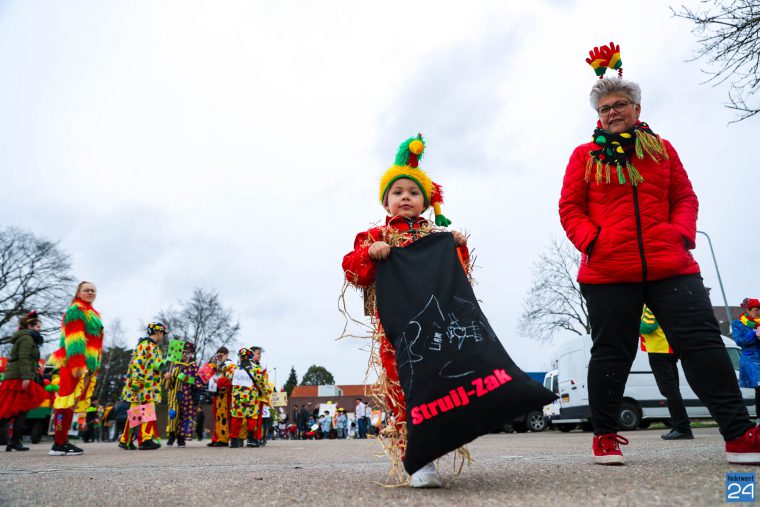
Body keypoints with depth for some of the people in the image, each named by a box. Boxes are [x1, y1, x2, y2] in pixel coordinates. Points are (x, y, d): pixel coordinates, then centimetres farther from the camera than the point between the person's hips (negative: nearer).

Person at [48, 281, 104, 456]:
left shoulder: (93, 314, 22)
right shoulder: (75, 310, -5)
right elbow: (73, 338, -16)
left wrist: (96, 364, 21)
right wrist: (76, 363, -24)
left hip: (88, 364, 9)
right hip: (75, 363, -9)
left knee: (73, 402, 10)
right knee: (68, 400, -8)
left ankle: (62, 440, 15)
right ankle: (59, 444, -6)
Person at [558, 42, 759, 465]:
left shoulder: (662, 149, 16)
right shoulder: (586, 155, 8)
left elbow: (685, 198, 15)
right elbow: (570, 208, 4)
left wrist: (682, 234, -4)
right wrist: (590, 240, -12)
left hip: (670, 266, 2)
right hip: (607, 271, -2)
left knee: (703, 341, -2)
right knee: (612, 353, 4)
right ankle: (605, 436, 18)